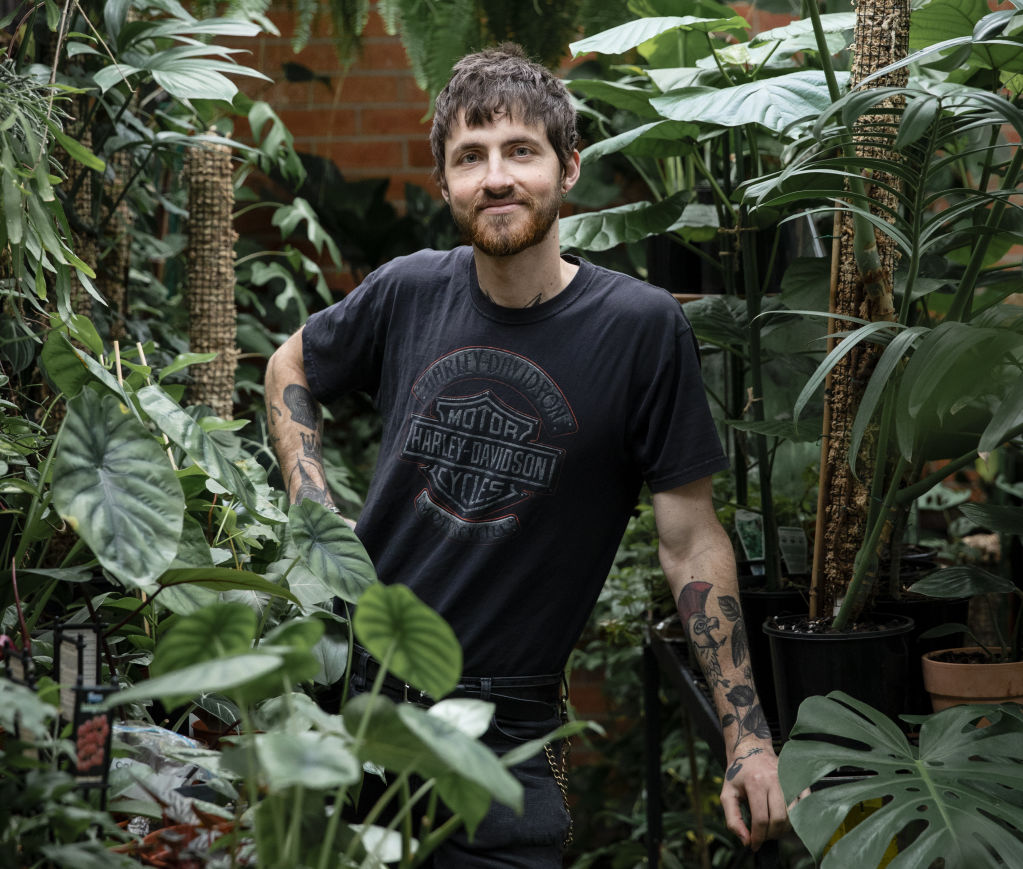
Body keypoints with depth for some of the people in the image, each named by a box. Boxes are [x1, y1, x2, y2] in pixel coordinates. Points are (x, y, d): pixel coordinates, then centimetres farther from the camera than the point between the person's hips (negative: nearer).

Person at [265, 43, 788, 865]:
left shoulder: (642, 327, -10)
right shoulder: (409, 291, -1)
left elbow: (692, 539, -7)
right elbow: (291, 367, 20)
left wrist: (747, 735, -10)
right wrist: (315, 512, 5)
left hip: (503, 730, -3)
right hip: (352, 682, 3)